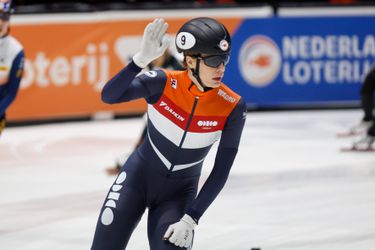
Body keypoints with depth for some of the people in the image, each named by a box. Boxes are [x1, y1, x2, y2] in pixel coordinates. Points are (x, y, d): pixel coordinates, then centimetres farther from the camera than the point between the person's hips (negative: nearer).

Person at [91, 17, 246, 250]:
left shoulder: (232, 107, -17)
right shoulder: (164, 83, -19)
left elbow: (221, 172, -13)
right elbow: (109, 96, -34)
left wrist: (191, 219, -18)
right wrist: (142, 59, -47)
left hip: (179, 193, 0)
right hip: (139, 176, 0)